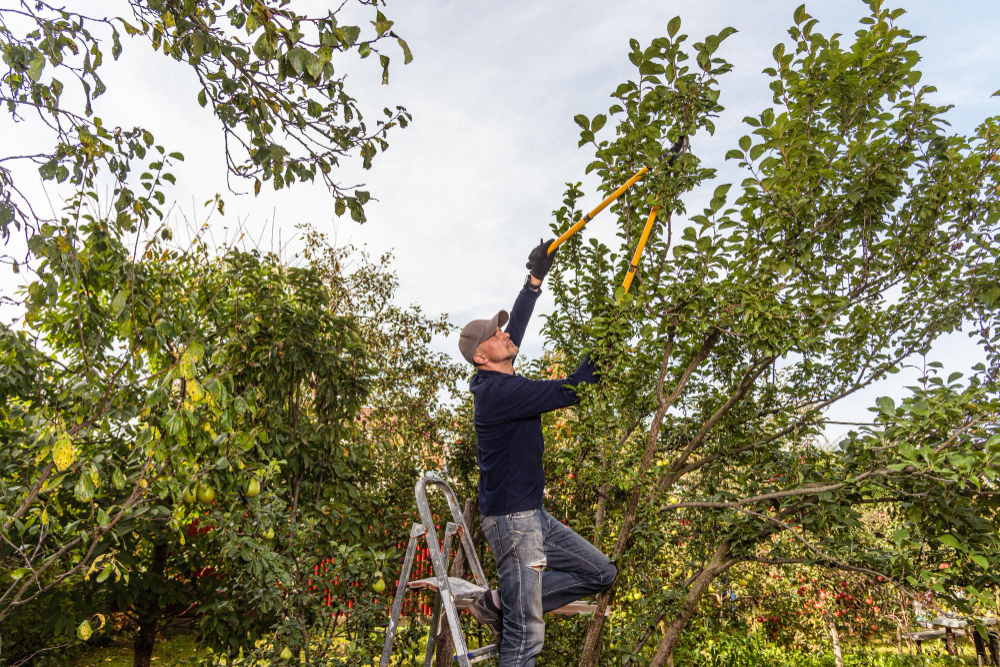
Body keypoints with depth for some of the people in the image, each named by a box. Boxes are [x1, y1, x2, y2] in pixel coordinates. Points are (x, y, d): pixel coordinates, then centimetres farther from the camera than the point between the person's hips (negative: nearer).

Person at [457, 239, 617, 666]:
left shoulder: (500, 381, 8)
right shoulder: (498, 391, -20)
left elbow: (517, 326, 18)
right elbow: (569, 391, -20)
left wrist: (536, 278, 19)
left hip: (534, 514, 10)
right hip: (511, 519, -10)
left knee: (600, 573, 13)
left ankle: (499, 604, 15)